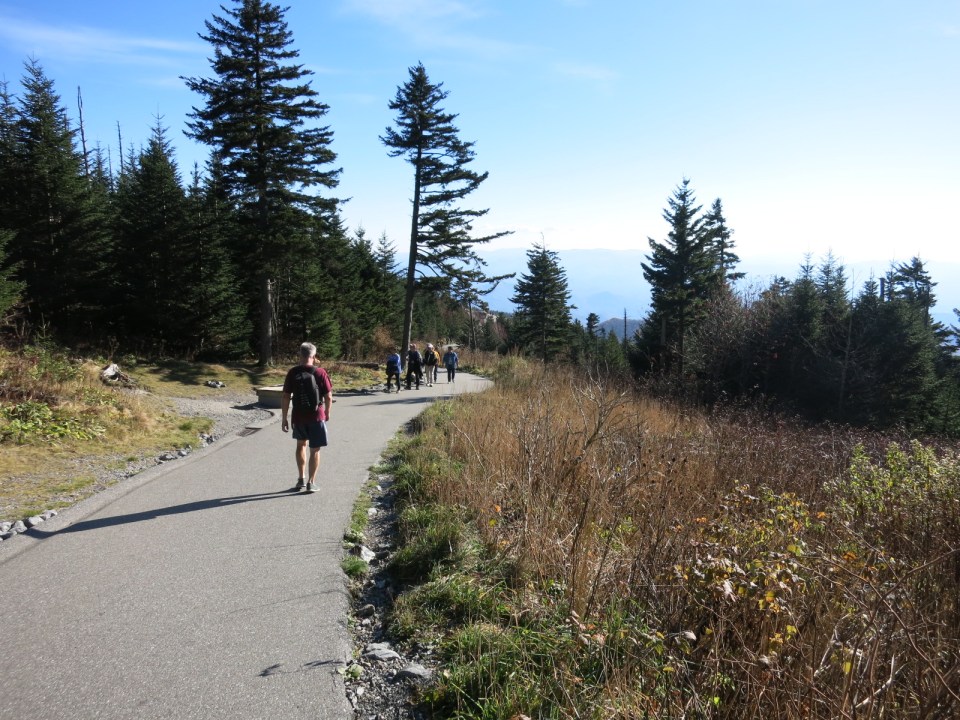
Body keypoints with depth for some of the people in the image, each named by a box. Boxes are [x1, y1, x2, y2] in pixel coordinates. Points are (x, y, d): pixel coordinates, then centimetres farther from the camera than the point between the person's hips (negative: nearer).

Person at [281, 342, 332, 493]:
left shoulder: (292, 373, -4)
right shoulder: (320, 373, -9)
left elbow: (285, 397, -4)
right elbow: (328, 397, -7)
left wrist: (284, 418, 4)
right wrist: (327, 413, 11)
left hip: (298, 417, 2)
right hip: (316, 417, -2)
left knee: (301, 445, 23)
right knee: (315, 450, 9)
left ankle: (301, 479, 25)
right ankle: (311, 482, 11)